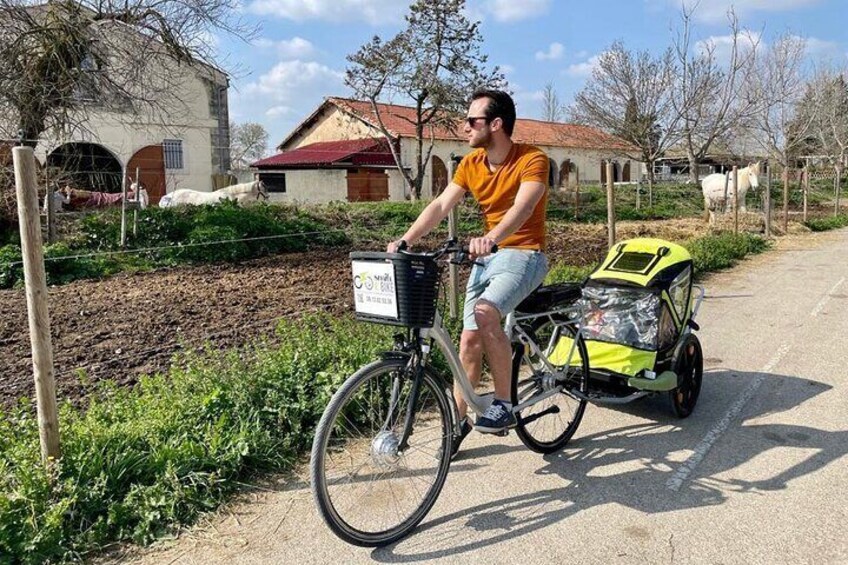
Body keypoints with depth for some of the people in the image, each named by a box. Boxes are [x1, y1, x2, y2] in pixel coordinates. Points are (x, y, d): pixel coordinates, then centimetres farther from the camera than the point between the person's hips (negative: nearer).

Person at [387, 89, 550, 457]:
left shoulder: (532, 160, -15)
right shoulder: (471, 164, 3)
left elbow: (522, 208, -32)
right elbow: (440, 206, -5)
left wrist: (490, 239, -50)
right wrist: (405, 241, -18)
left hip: (524, 253, -6)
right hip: (488, 255, 6)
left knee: (485, 313, -31)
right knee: (469, 337, 2)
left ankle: (504, 405, -16)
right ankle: (459, 418, 17)